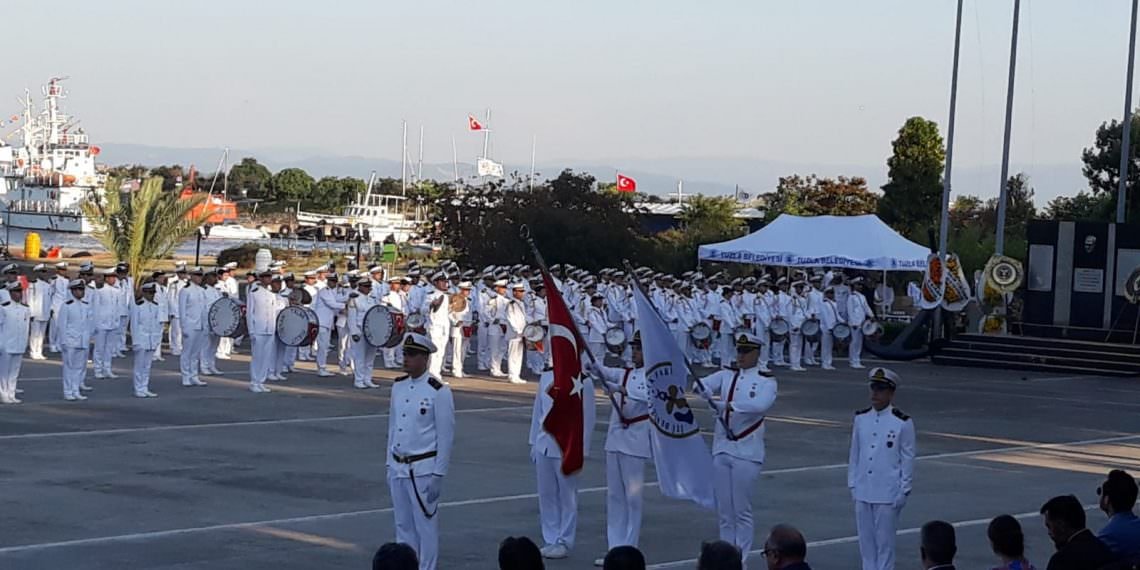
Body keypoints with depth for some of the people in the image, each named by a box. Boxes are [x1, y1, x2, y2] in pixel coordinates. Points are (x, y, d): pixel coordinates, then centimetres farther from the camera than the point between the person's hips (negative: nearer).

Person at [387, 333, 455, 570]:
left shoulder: (438, 391, -13)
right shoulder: (398, 386, 7)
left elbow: (446, 436, -11)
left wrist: (438, 476, -12)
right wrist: (390, 465, 14)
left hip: (423, 469, -6)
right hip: (398, 467, 6)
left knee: (425, 526, 1)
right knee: (403, 526, 13)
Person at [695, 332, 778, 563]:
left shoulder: (766, 381, -5)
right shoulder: (726, 376, 9)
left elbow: (761, 404, -24)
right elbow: (703, 385, -5)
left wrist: (728, 405, -32)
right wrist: (704, 390, -29)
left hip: (746, 453, -5)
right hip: (721, 450, 5)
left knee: (742, 511, -1)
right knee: (723, 511, 9)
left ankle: (741, 560, 6)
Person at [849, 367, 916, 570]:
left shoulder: (903, 422, -8)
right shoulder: (860, 418, 4)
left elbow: (908, 459, -4)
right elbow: (854, 454, 11)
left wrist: (904, 491, -6)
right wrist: (852, 484, 10)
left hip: (888, 494, -4)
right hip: (863, 492, 4)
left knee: (885, 540, 1)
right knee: (866, 538, 10)